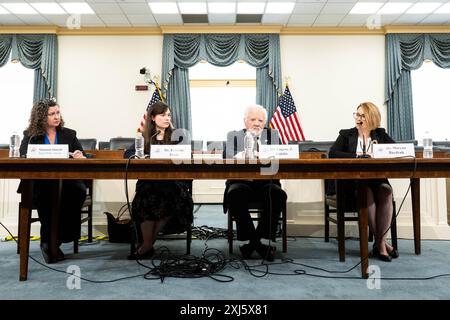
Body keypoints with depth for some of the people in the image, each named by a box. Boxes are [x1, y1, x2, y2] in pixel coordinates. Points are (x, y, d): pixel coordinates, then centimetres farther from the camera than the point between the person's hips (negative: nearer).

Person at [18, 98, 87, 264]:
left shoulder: (69, 134, 16)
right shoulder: (30, 135, 13)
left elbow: (82, 156, 10)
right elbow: (23, 157, 1)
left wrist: (80, 156, -16)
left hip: (66, 181, 1)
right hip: (39, 183, -1)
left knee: (78, 190, -33)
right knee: (46, 194, -36)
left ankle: (56, 239, -22)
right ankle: (48, 241, -20)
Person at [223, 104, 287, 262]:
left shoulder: (273, 135, 15)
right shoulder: (233, 136, 12)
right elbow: (228, 157, -6)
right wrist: (243, 155, -27)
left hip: (266, 182, 1)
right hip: (241, 181, -1)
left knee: (278, 195, -29)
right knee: (235, 194, -32)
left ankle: (259, 239, -14)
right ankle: (252, 241, -16)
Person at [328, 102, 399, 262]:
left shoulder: (381, 134, 17)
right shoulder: (346, 134, 10)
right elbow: (332, 153, -6)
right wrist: (357, 156, -14)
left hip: (377, 178, 2)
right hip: (353, 180, -2)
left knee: (386, 191, -31)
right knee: (366, 192, -33)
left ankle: (380, 242, -23)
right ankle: (381, 242, -20)